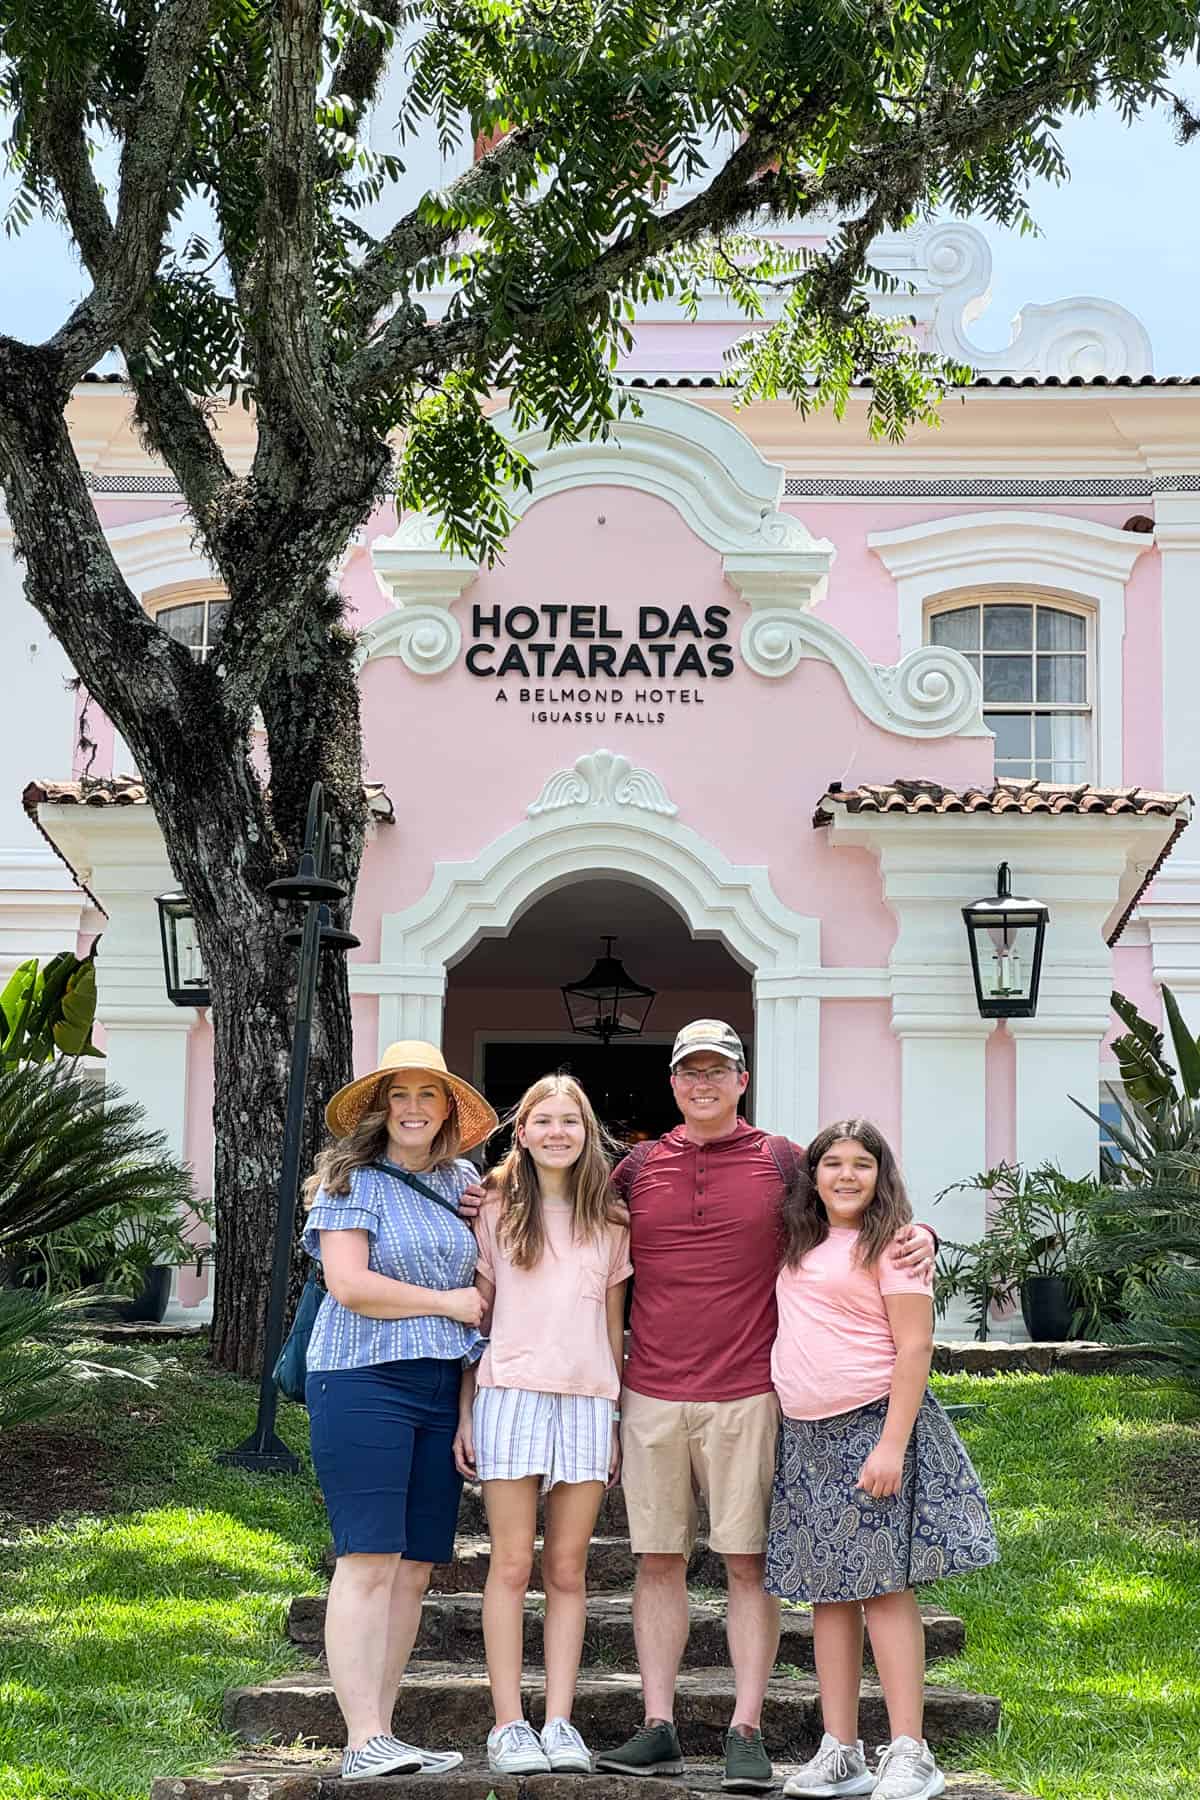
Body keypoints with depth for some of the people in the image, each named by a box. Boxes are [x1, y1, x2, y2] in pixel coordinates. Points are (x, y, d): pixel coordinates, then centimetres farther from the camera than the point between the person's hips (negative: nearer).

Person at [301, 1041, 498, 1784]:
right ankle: (363, 1742, -10)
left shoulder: (464, 1181, 15)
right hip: (364, 1381, -6)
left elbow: (483, 1272, 25)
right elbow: (349, 1283, -13)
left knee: (416, 1569, 5)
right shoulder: (352, 1181, -2)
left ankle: (384, 1732, 12)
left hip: (443, 1388, 6)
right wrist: (447, 1302, -5)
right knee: (370, 1561, -10)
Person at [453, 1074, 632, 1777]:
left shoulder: (609, 1220, 12)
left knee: (568, 1568, 3)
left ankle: (560, 1723, 6)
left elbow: (613, 1325, 15)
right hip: (511, 1394, -2)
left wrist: (618, 1419, 10)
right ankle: (508, 1725, 1)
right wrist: (464, 1412, 1)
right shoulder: (496, 1210, 7)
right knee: (513, 1565, -2)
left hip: (588, 1401, 2)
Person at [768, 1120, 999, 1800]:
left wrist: (892, 1443, -19)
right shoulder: (801, 1246, 16)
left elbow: (915, 1347, -11)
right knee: (827, 1591, 6)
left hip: (872, 1424, -7)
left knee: (882, 1586, -9)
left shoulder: (891, 1244, -5)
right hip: (805, 1435, 7)